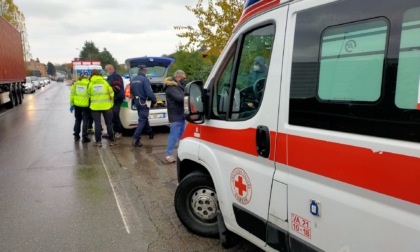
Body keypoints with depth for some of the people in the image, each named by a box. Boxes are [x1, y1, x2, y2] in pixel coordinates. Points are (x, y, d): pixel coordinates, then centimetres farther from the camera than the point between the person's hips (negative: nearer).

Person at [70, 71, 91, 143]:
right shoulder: (88, 84, -11)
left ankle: (76, 135, 25)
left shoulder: (75, 83, 1)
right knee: (85, 121, 5)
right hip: (85, 105, -4)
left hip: (77, 104, 4)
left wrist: (71, 104, 11)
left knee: (77, 120, 19)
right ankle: (84, 137, 4)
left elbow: (72, 94, 4)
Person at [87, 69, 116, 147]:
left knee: (97, 124, 5)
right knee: (109, 124, 9)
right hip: (106, 106, 0)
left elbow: (89, 95, 5)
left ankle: (98, 141, 6)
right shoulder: (105, 82, 2)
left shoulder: (90, 84, 1)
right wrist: (111, 103, 14)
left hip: (95, 107, 0)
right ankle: (111, 140, 14)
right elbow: (111, 93, 3)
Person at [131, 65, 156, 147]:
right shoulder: (145, 79, -17)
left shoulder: (133, 80, 7)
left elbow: (132, 92, 17)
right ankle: (135, 140, -11)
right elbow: (149, 93, -21)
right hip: (143, 103, -8)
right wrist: (154, 101, -8)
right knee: (142, 121, -6)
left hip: (137, 102, 8)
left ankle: (150, 133, 40)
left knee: (144, 118, 23)